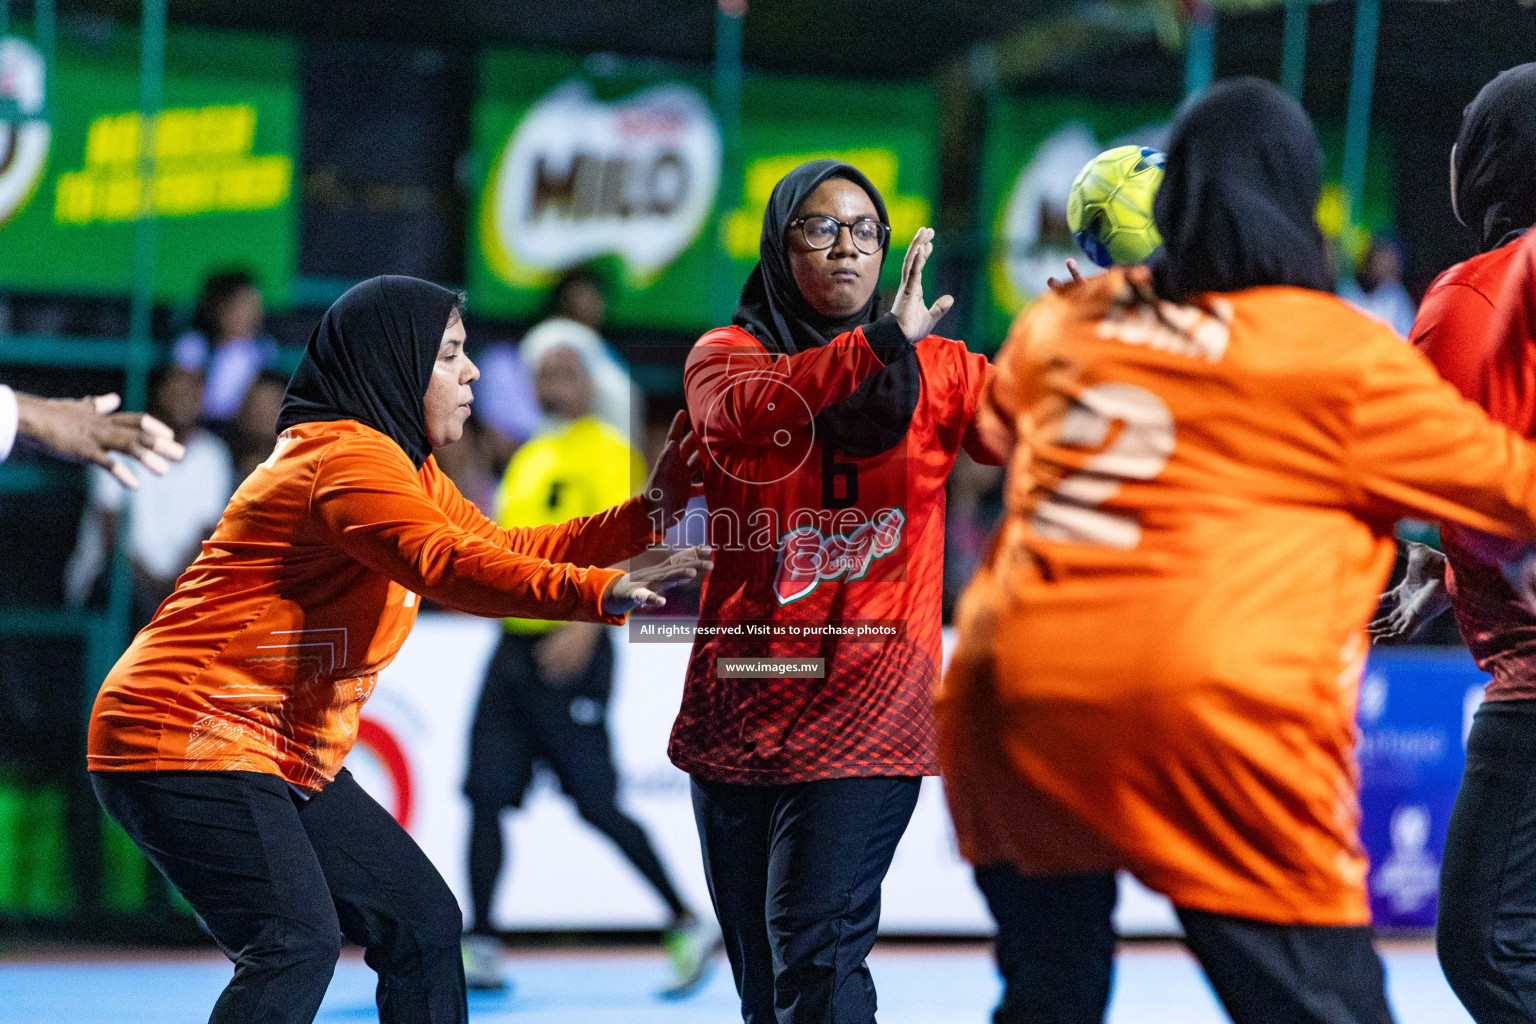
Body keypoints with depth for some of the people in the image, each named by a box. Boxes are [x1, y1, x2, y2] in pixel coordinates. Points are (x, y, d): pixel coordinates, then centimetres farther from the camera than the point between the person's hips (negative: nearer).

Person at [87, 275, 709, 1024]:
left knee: (422, 920, 11)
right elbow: (447, 564, -35)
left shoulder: (397, 460, 17)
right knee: (298, 941, -26)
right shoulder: (346, 457, -19)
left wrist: (646, 515, 6)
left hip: (290, 759, 11)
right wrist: (598, 593, -46)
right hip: (191, 741, -11)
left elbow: (500, 547, 17)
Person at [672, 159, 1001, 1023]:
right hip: (742, 704, 2)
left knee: (815, 950, -16)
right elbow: (746, 410, -20)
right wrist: (882, 341, -35)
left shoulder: (936, 368, 7)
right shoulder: (726, 356, 3)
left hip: (868, 706, -2)